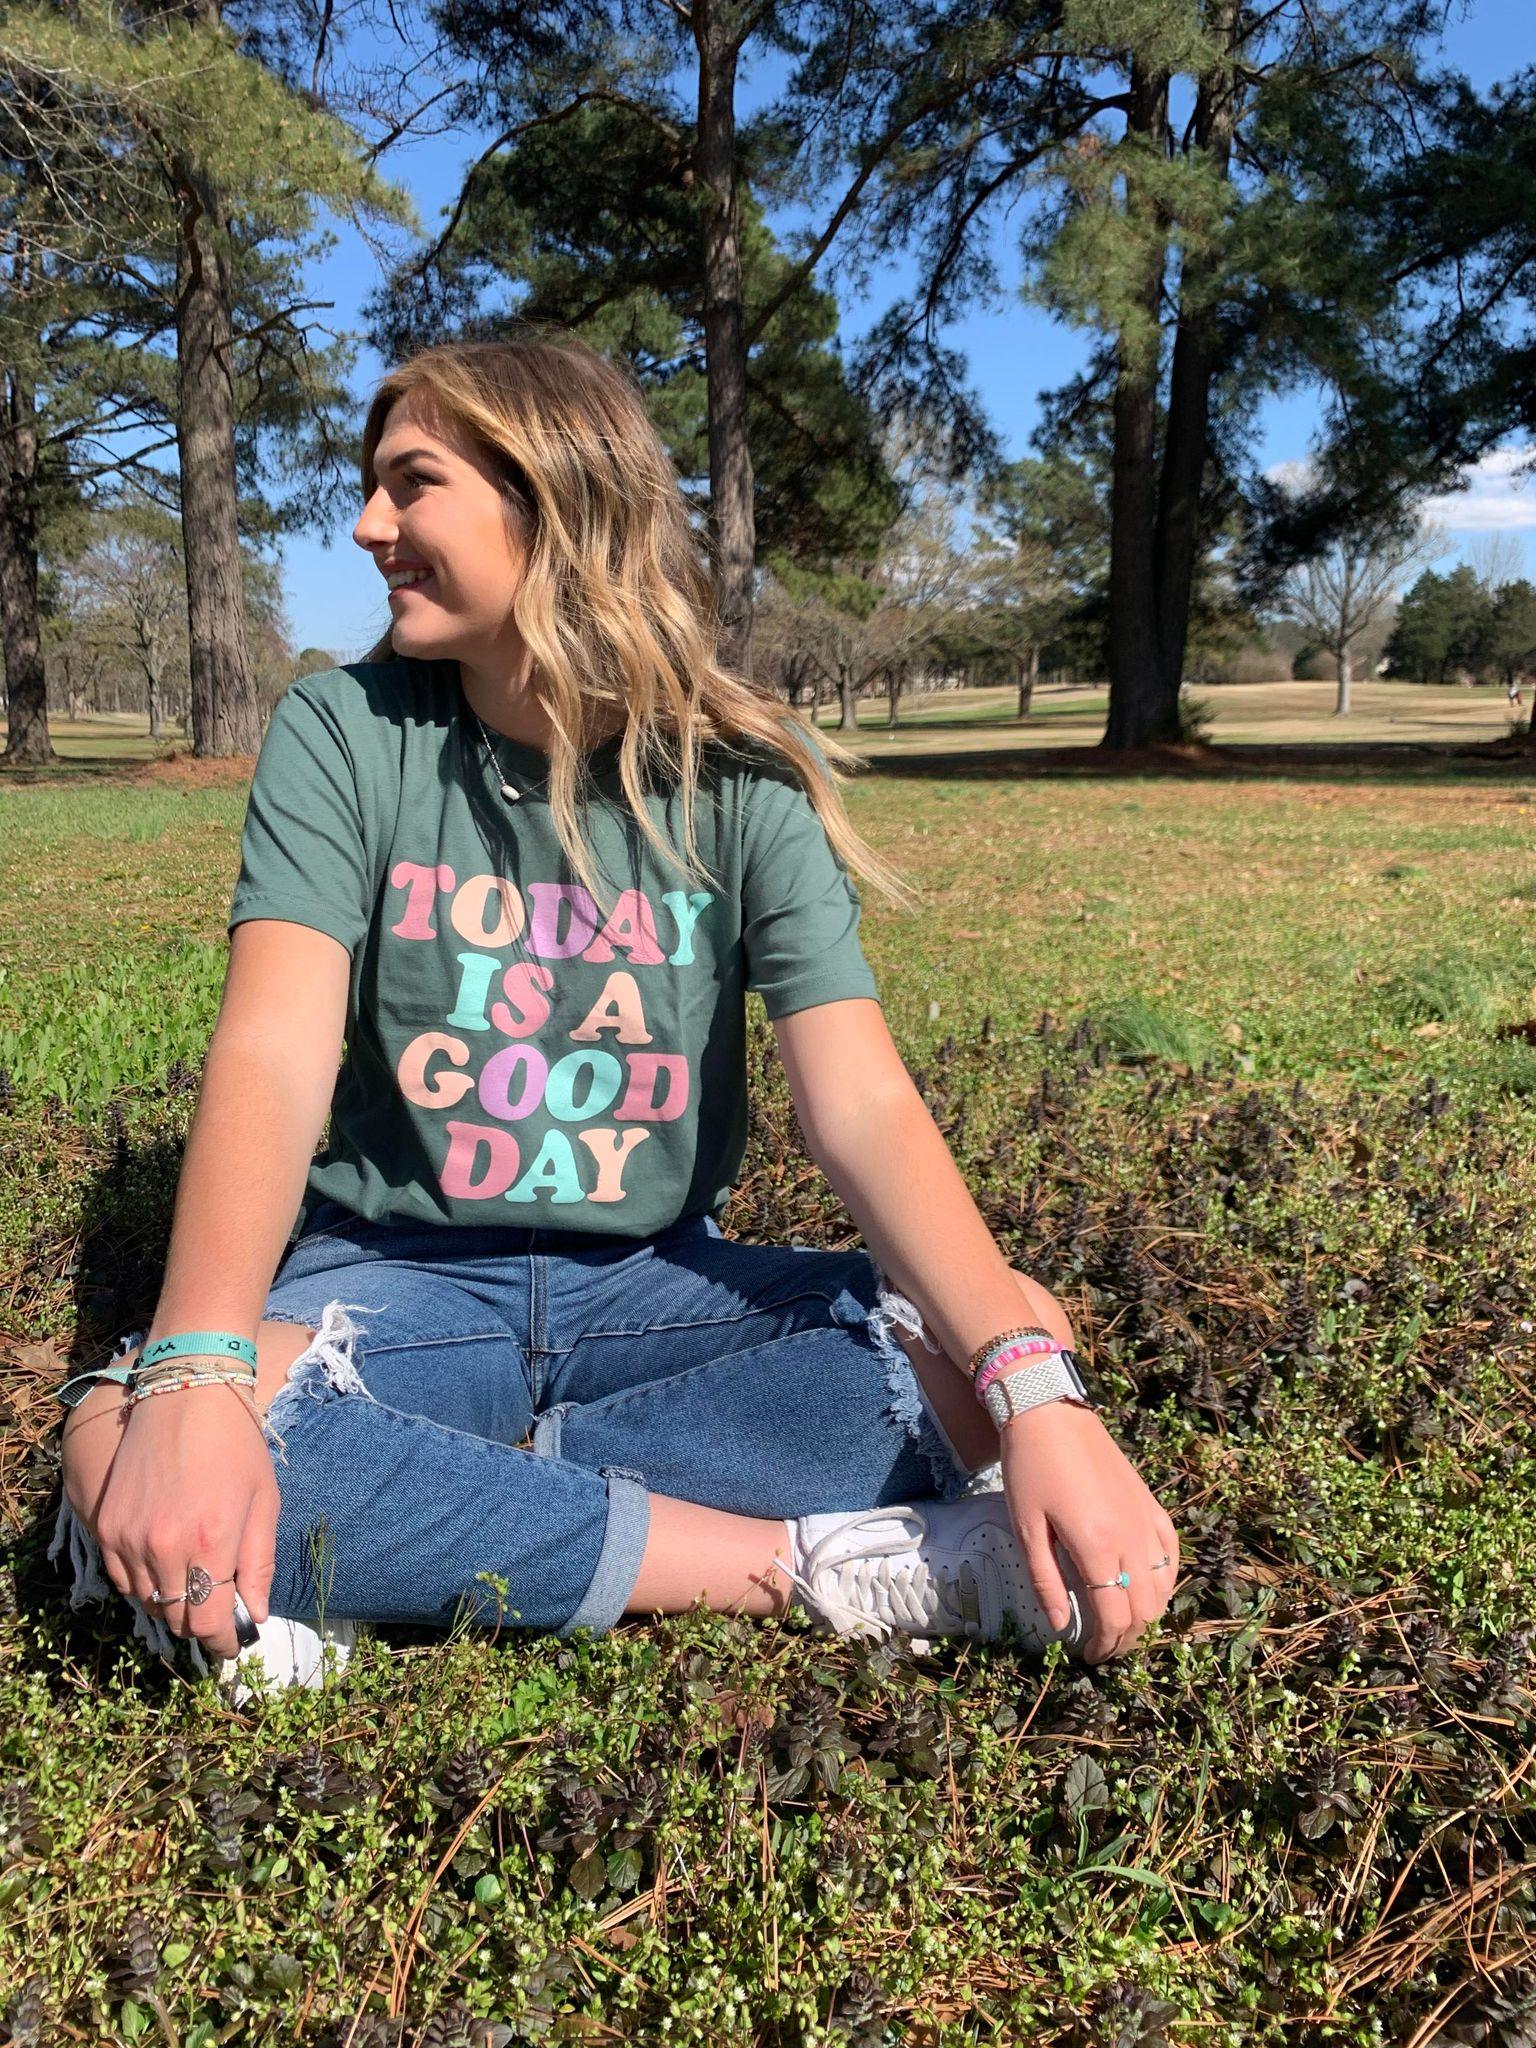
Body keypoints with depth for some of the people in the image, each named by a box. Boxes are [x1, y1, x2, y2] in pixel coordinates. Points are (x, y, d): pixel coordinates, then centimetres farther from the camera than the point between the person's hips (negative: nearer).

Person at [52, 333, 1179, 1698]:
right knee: (117, 1441, -32)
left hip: (653, 1280, 1)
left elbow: (862, 1105, -17)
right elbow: (274, 1055, -19)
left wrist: (1035, 1389, -33)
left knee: (1009, 1341, -23)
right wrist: (196, 1379, -36)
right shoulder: (343, 736, -5)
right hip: (396, 1277, 0)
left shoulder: (741, 778, -6)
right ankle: (810, 1567, -25)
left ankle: (411, 1534, -20)